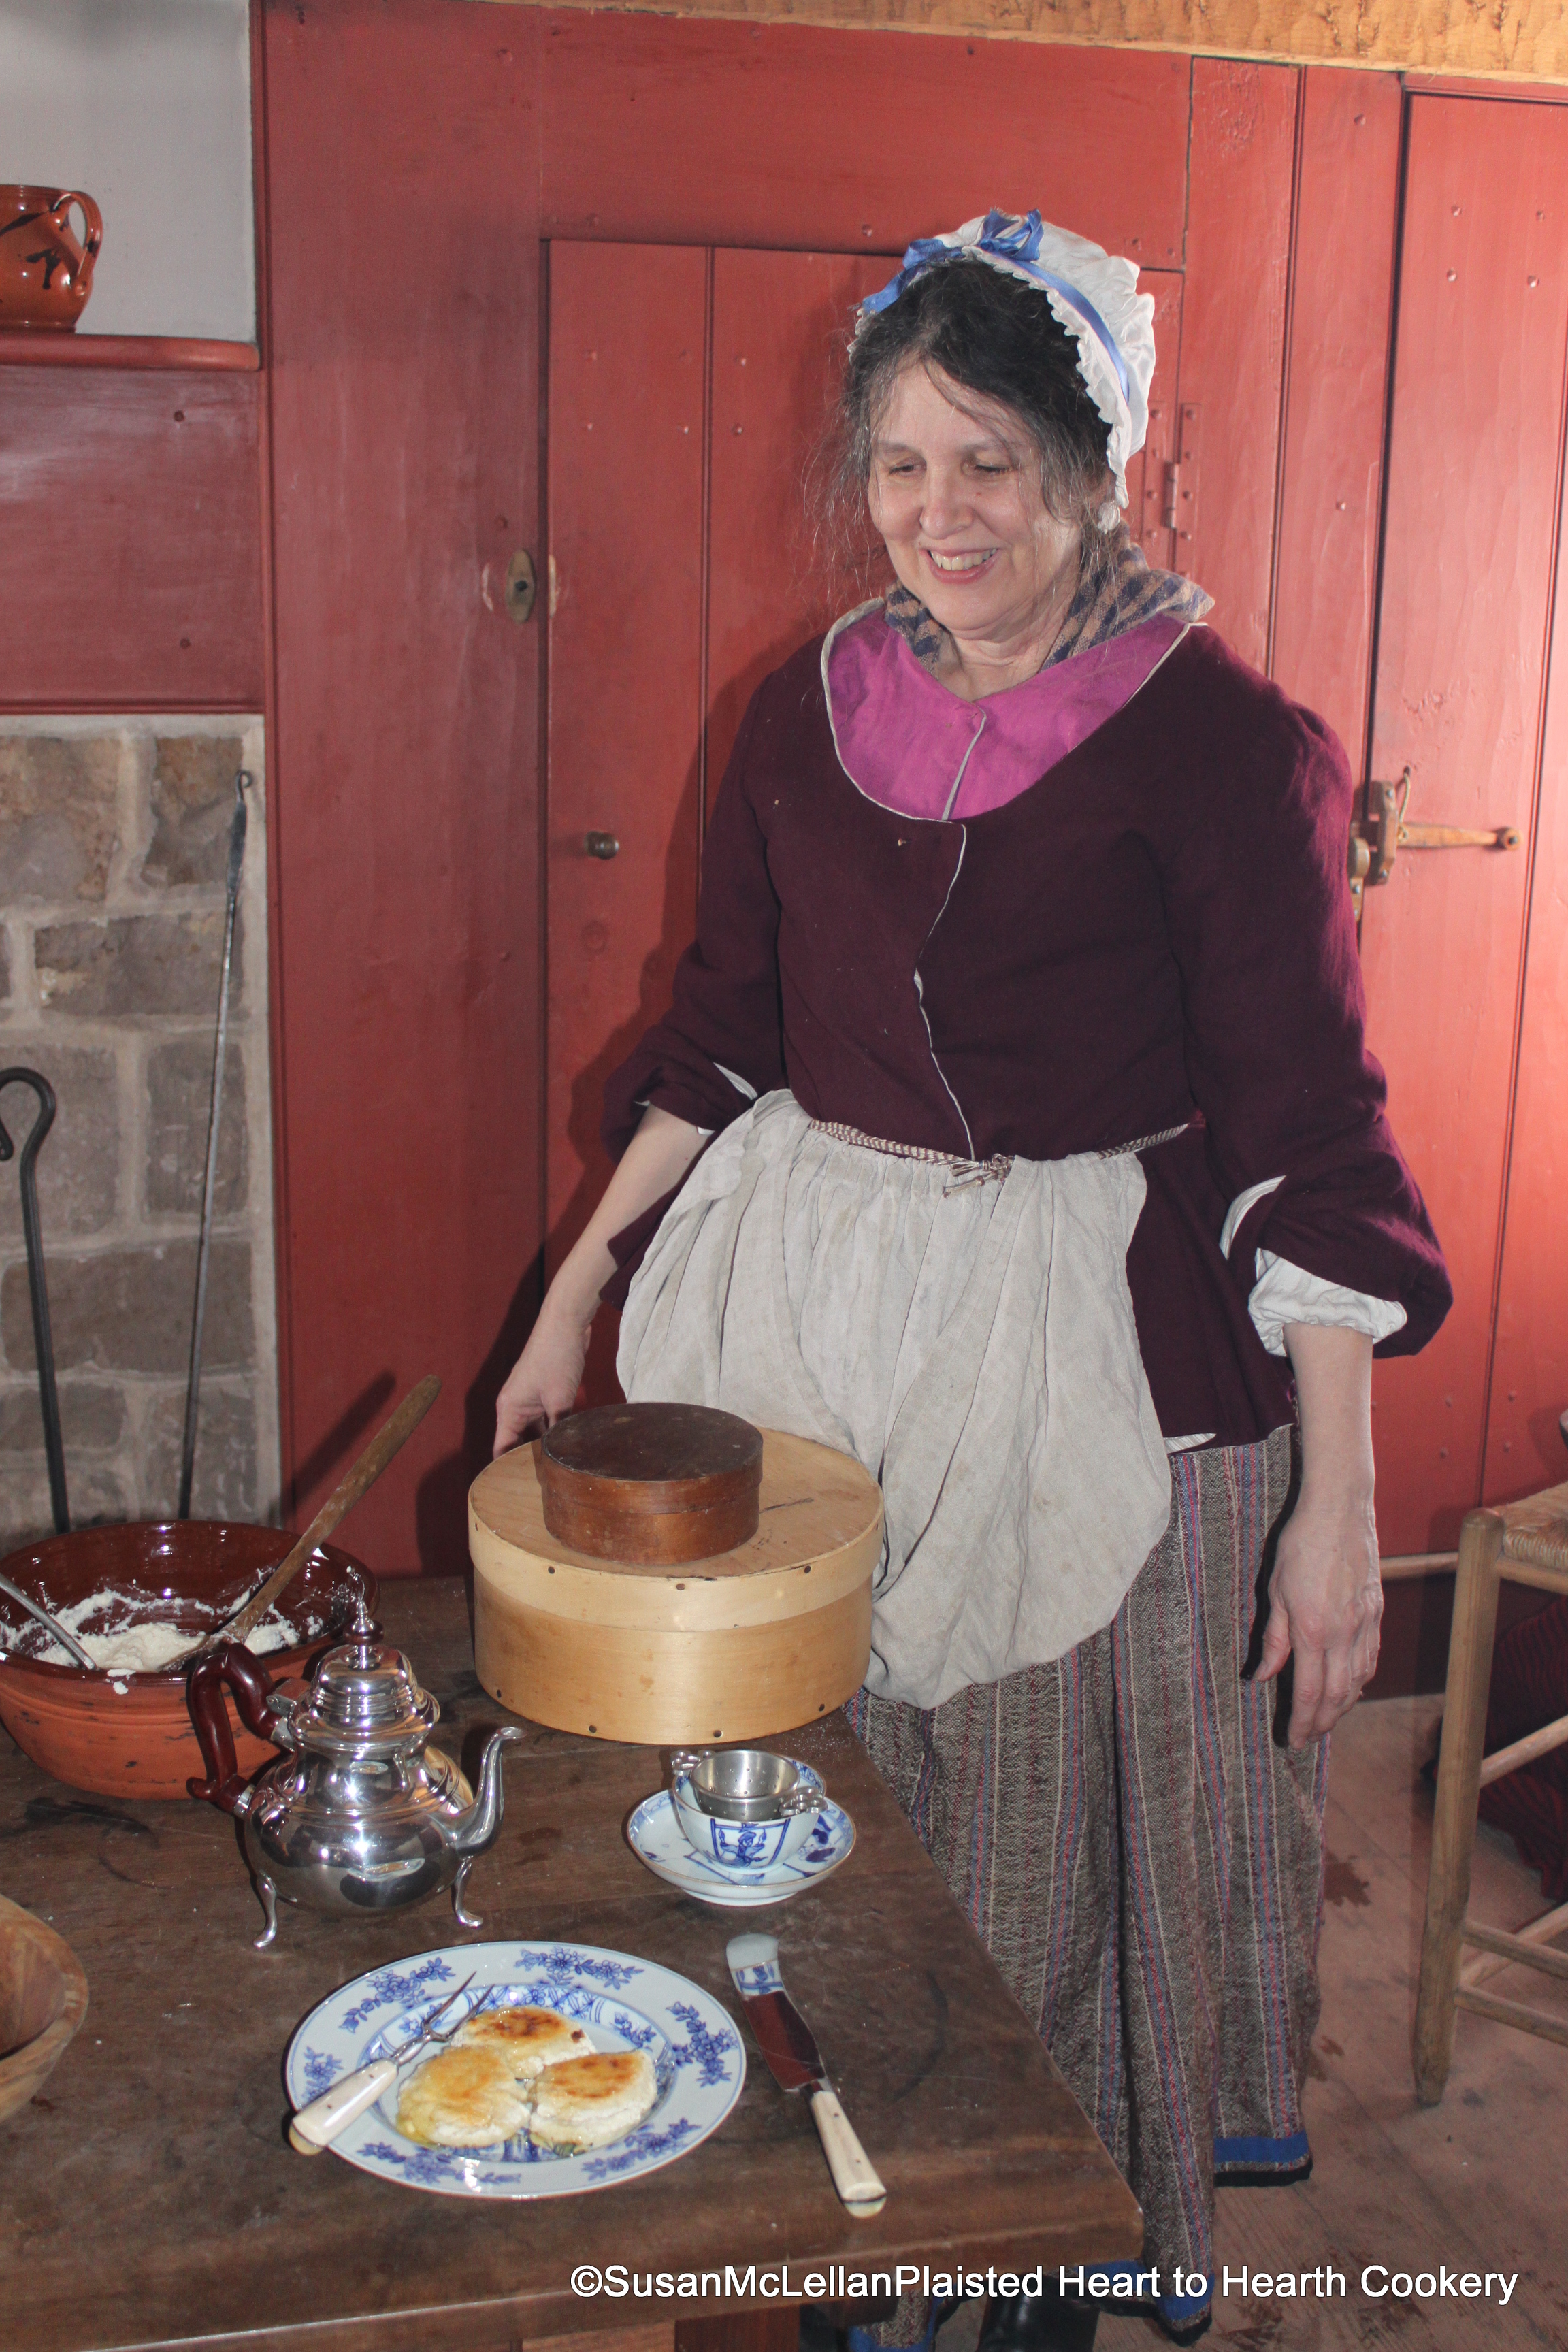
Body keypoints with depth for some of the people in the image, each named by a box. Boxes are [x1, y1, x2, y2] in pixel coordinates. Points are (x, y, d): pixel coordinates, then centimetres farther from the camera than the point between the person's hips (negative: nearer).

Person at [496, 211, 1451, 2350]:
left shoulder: (1220, 742, -9)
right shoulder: (811, 712, 6)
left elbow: (1306, 1129, -10)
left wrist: (1338, 1497, -13)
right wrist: (582, 1289, 13)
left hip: (1096, 1344, -4)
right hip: (806, 1296, 5)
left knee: (1064, 1837, 9)